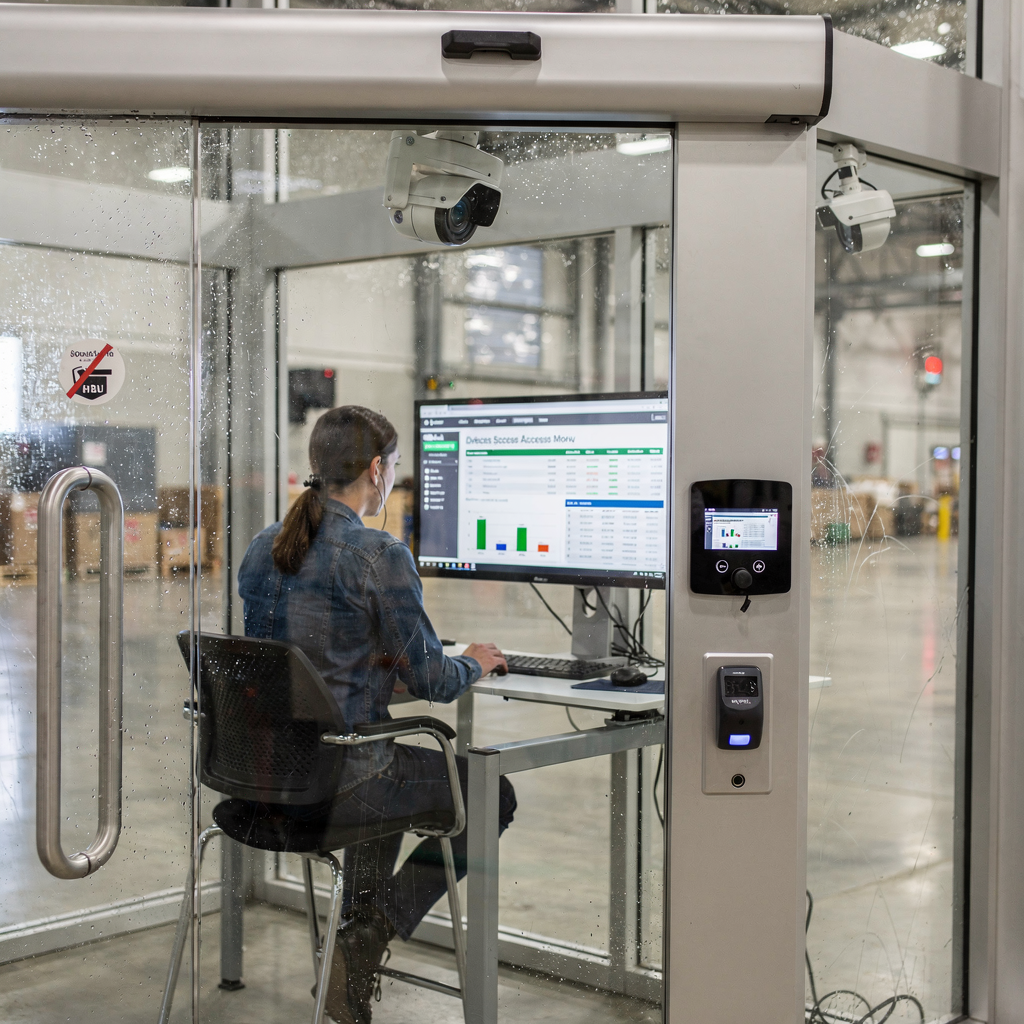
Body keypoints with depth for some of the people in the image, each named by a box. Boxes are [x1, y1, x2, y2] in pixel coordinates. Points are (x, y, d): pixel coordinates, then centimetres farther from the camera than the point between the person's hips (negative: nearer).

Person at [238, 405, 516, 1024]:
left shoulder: (263, 548, 6)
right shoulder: (380, 556, -17)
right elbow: (430, 681, -11)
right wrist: (474, 663, 10)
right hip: (331, 780, -8)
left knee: (392, 766, 37)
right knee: (492, 794, 14)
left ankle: (358, 932, 33)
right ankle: (370, 936, 8)